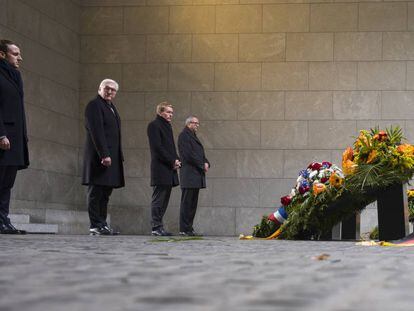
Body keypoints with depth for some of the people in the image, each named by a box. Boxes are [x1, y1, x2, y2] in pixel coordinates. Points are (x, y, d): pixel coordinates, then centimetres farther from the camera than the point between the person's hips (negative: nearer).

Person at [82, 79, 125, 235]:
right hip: (100, 156, -9)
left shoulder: (111, 107, 22)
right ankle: (96, 226, -6)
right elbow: (96, 132, -16)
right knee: (96, 191, -6)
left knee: (106, 192, 7)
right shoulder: (94, 105, -6)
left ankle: (102, 224, 8)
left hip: (111, 157, 9)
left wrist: (119, 156, 15)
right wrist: (104, 155, -23)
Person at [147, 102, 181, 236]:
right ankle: (156, 227, -6)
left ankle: (159, 227, 10)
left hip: (169, 169, 9)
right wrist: (172, 161, -13)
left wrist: (176, 160, 4)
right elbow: (157, 147, -14)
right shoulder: (154, 125, -6)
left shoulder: (167, 126, 22)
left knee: (164, 200, 8)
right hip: (160, 169, -9)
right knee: (158, 199, -7)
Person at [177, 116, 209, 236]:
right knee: (187, 202, -8)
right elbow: (189, 155, -16)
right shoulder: (184, 136, -7)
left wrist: (206, 163, 3)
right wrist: (202, 166, -10)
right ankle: (185, 229, -7)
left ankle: (189, 228, 12)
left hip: (196, 175, 10)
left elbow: (200, 154, 23)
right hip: (189, 174, -10)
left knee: (193, 203, 9)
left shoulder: (193, 136, 22)